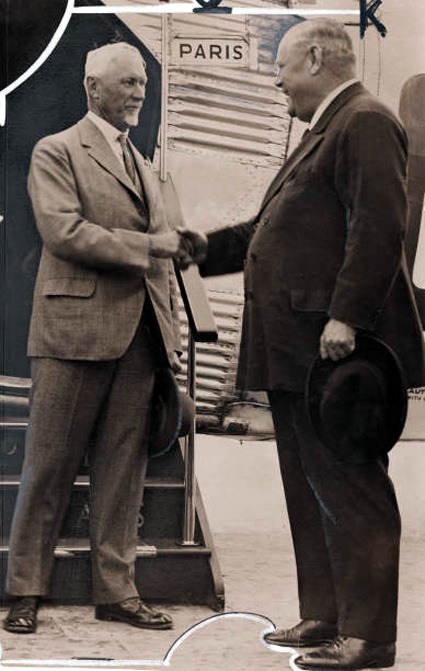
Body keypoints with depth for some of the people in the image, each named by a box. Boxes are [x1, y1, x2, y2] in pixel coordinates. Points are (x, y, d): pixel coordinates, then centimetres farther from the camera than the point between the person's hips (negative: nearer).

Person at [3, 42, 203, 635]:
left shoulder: (143, 165, 21)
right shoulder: (56, 152, 0)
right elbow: (63, 231, -15)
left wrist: (169, 336, 13)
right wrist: (149, 245, -17)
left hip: (139, 337, 6)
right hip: (75, 329, -6)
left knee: (122, 468, 7)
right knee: (50, 465, -1)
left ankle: (116, 591, 13)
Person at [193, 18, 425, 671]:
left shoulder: (365, 123, -10)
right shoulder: (326, 130, 23)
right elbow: (269, 230, 31)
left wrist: (345, 317, -27)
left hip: (335, 349, -11)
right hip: (296, 350, 11)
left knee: (349, 491, -7)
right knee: (310, 490, 15)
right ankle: (324, 618, 23)